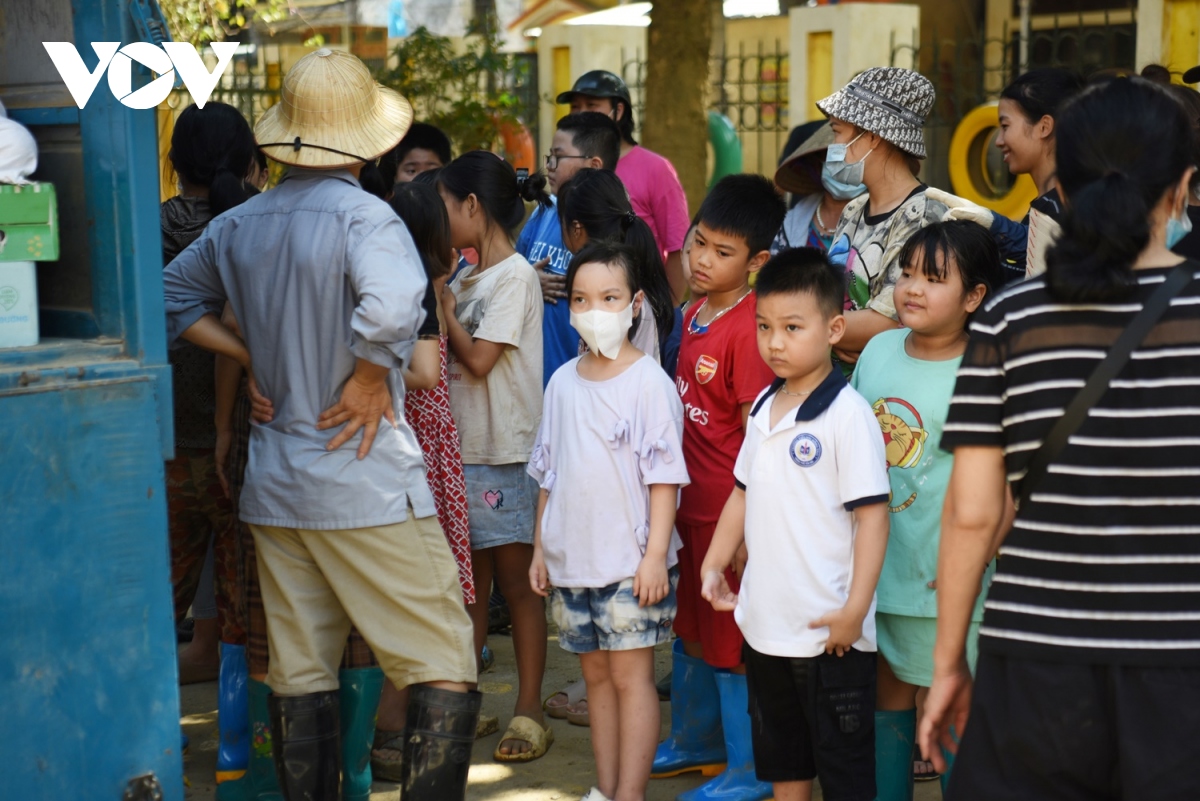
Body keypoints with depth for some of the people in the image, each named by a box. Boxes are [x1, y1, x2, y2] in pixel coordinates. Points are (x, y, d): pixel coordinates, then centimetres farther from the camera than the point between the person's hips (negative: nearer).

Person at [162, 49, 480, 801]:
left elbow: (174, 297, 21)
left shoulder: (239, 224, 7)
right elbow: (393, 304, -34)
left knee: (300, 676, 13)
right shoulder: (361, 216, -15)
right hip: (369, 486, -7)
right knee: (445, 677, -1)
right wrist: (369, 376, -16)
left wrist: (251, 359, 13)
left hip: (274, 487, 7)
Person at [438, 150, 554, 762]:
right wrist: (440, 305, 3)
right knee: (469, 584, 12)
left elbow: (479, 359, -15)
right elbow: (449, 356, 12)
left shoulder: (514, 277, -10)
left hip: (505, 456, -8)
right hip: (461, 450, 8)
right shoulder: (465, 279, 14)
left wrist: (444, 308, -4)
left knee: (516, 582, 1)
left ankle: (528, 712, 8)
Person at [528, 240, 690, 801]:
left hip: (630, 561, -6)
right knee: (595, 672, 13)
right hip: (571, 559, 6)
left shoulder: (649, 382, -8)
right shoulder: (562, 383, 8)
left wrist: (655, 554, -15)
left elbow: (663, 475, -10)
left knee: (631, 674, -1)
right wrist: (540, 547, 13)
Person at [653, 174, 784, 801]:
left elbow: (757, 432, -18)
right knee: (692, 629, 22)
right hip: (691, 504, 9)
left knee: (732, 639, 2)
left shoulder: (747, 329, -18)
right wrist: (674, 497, 17)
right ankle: (697, 740, 39)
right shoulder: (694, 315, 8)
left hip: (729, 509, -9)